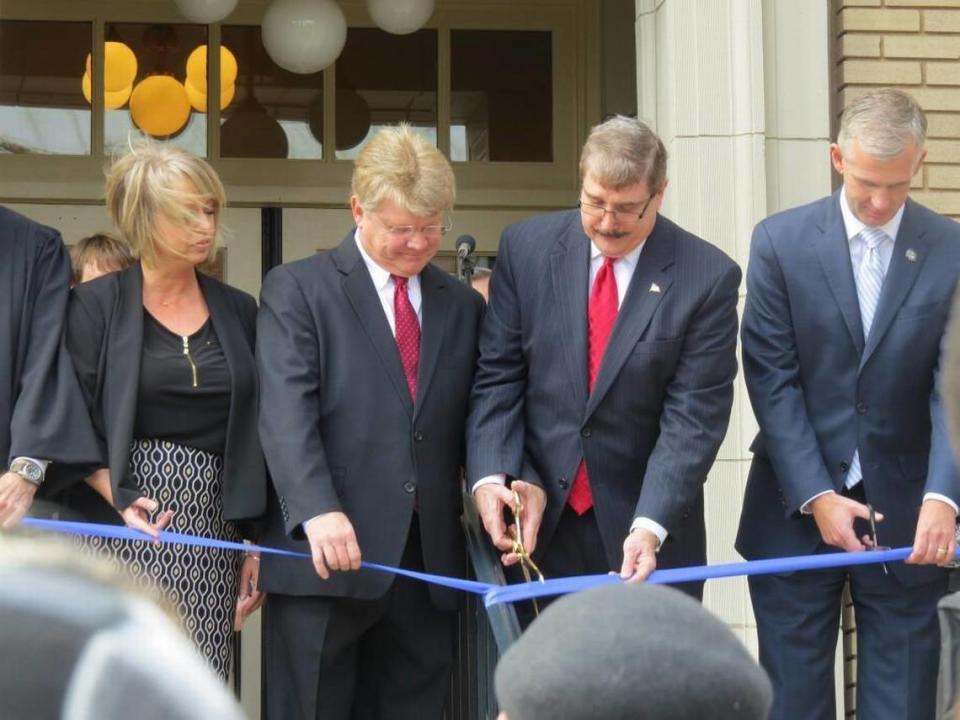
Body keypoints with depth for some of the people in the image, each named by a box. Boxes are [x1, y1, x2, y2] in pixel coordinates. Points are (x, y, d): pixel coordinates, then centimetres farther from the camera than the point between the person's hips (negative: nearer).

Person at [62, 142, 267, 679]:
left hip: (213, 531, 3)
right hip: (124, 526, -3)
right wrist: (120, 499, -18)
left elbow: (255, 438, 14)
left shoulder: (238, 311, 13)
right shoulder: (96, 306, 3)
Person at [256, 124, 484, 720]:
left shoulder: (463, 306, 17)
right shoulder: (297, 289, 3)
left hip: (430, 560, 4)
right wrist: (318, 510, -25)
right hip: (326, 559, -4)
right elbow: (287, 413, -10)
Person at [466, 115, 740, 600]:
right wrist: (490, 476, -13)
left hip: (648, 533, -1)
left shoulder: (708, 278, -7)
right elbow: (498, 377, 2)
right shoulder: (526, 247, 1)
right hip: (541, 521, 2)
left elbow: (694, 417, -10)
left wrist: (651, 525, -21)